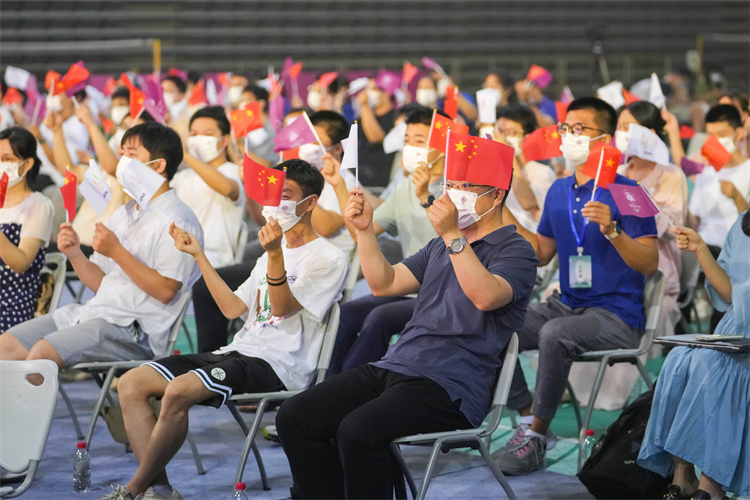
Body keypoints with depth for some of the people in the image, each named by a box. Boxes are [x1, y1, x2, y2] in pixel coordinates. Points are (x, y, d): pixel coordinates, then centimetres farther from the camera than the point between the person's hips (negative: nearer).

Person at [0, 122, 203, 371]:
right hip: (94, 311, 9)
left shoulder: (178, 221, -7)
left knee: (43, 351, -28)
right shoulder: (123, 213, 20)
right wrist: (75, 254, 1)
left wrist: (117, 252, -19)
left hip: (135, 329, -9)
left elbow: (165, 290, -17)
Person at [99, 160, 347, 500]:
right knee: (131, 384, -8)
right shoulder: (271, 254, 26)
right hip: (240, 351, 9)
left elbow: (282, 308, -13)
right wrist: (198, 255, 20)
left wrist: (275, 253, -28)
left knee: (178, 391, -33)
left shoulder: (328, 258, -2)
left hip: (276, 364, -9)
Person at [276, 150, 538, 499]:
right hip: (395, 366, 8)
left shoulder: (515, 251, -2)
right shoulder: (441, 246, 24)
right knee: (295, 417, -9)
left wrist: (452, 235, -28)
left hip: (449, 387, -8)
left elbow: (485, 296, -23)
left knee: (358, 430, -33)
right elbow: (385, 283, 19)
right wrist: (365, 230, 6)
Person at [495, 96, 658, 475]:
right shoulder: (559, 191, 13)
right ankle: (527, 418, -4)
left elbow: (649, 264, -15)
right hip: (567, 304, 7)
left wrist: (611, 229, -30)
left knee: (554, 334, -35)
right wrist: (504, 214, 11)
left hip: (617, 316, -7)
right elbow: (542, 252, 20)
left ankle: (536, 436, -21)